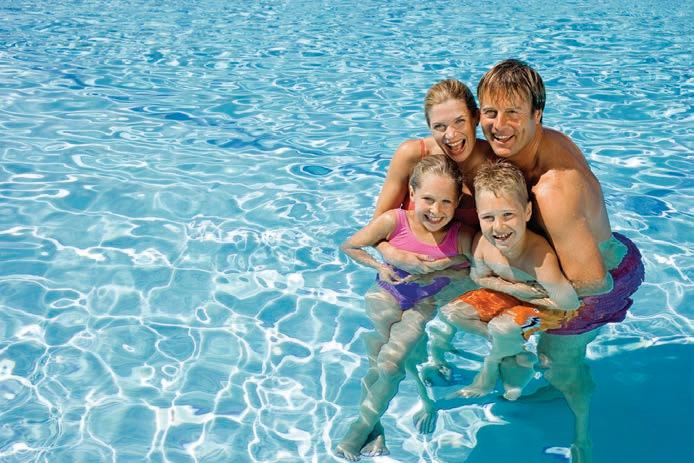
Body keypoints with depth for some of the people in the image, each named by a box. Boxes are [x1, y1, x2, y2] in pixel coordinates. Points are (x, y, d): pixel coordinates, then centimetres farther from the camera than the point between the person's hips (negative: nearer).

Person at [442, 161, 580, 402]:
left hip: (550, 305, -6)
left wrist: (525, 294, -19)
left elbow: (570, 303, -31)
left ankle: (491, 366, 8)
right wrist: (511, 287, -19)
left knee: (501, 328, -30)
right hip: (511, 296, 7)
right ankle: (522, 358, 9)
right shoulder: (481, 243, -22)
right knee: (451, 312, 1)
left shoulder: (539, 256, -39)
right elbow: (479, 277, -1)